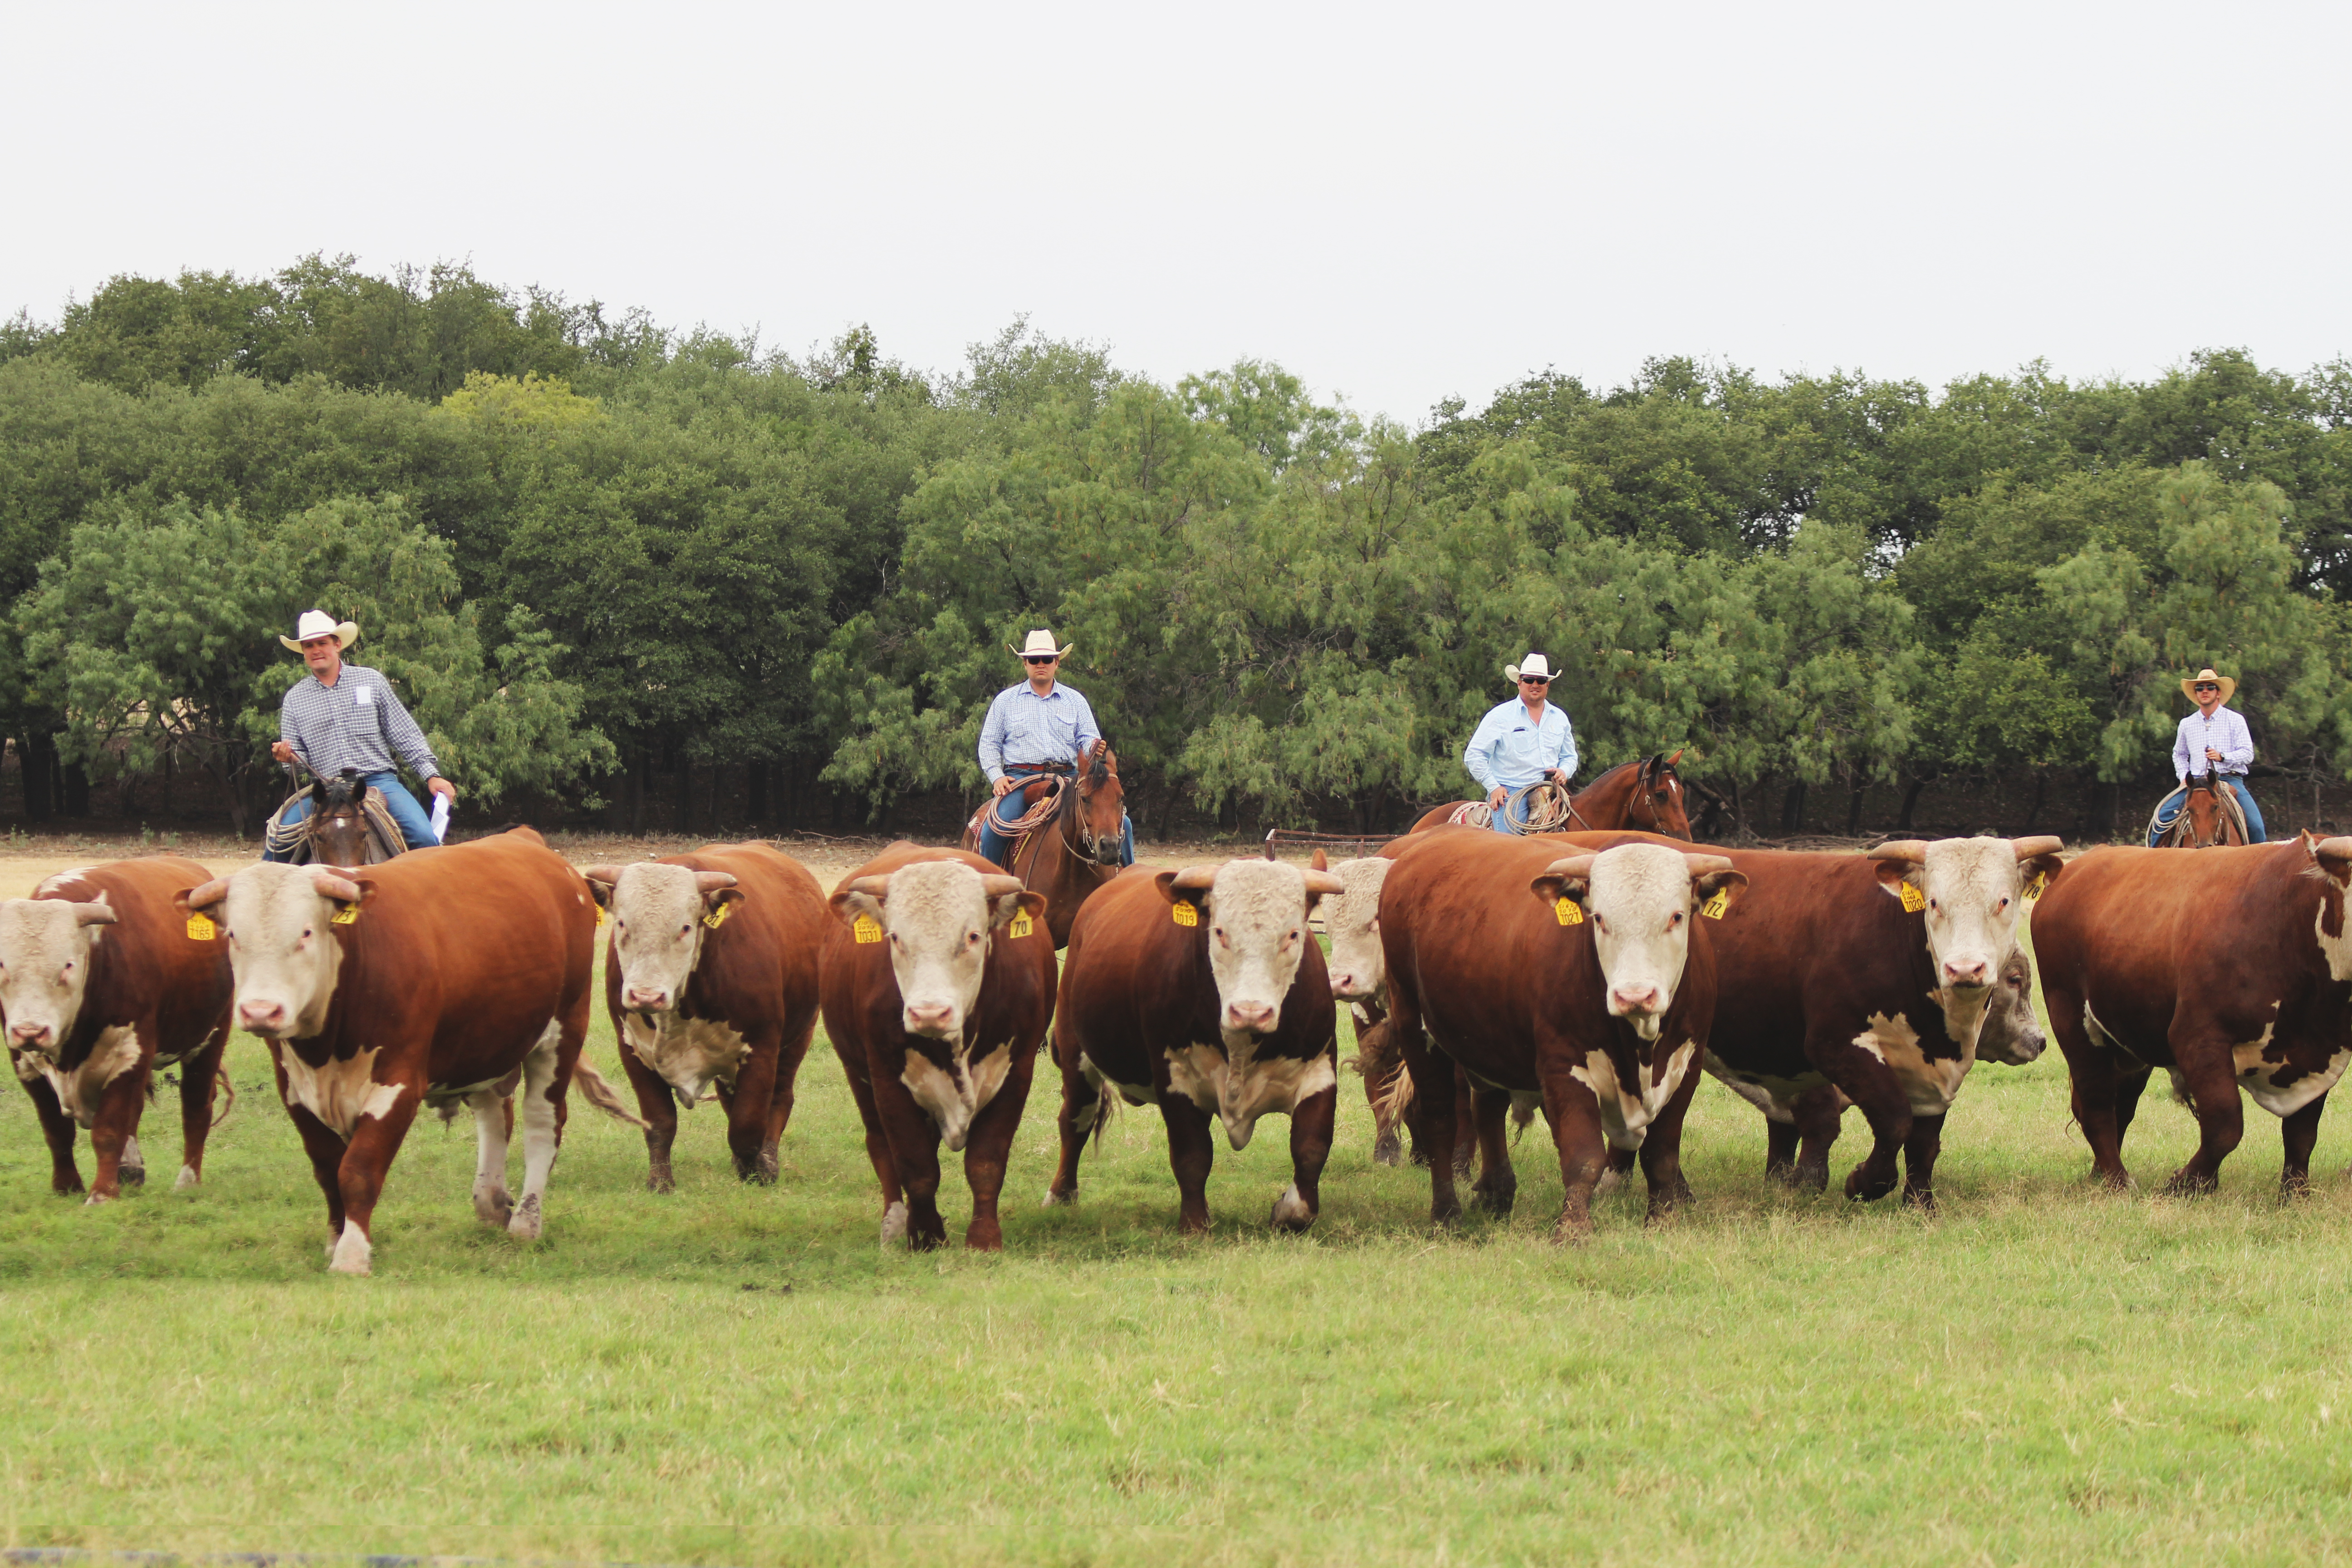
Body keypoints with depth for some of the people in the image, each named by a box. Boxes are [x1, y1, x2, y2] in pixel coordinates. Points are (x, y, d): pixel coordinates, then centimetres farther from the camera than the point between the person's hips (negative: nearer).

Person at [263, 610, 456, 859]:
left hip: (378, 780, -1)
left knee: (424, 837, -23)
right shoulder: (295, 699, 11)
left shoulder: (371, 681, 8)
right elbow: (298, 756, 14)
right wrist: (287, 756, -11)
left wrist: (431, 774, 2)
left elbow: (405, 736, 9)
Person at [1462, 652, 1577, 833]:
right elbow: (1474, 756, 2)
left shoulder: (1559, 718, 17)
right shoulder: (1500, 716, 3)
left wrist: (1564, 772, 4)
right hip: (1510, 794, -4)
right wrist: (1493, 787, -6)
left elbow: (1569, 757, 28)